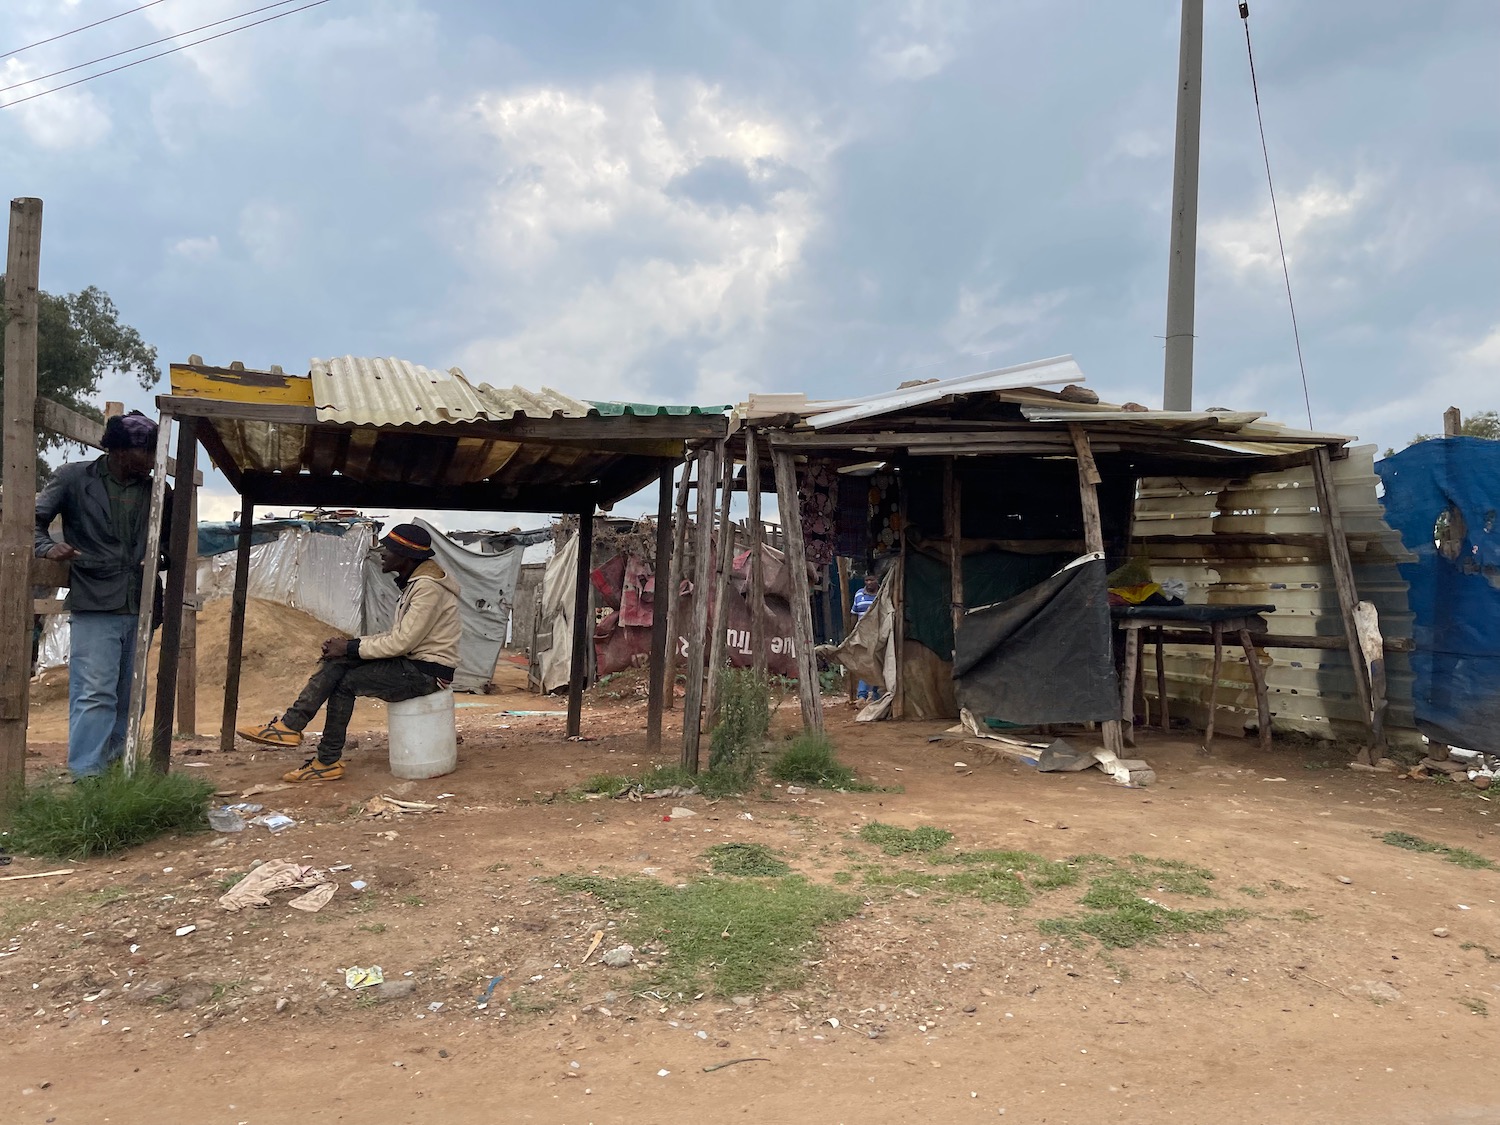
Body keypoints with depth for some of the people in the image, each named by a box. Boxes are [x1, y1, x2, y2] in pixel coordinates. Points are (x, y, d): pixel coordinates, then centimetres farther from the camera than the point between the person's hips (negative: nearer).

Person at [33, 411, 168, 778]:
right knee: (95, 693, -11)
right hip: (94, 606, -4)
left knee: (129, 698, 10)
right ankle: (86, 775, -8)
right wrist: (48, 547, -17)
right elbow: (34, 519, 3)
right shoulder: (73, 478, 0)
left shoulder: (154, 489, 9)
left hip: (140, 608, 4)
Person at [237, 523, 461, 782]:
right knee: (336, 661, -4)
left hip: (427, 672, -9)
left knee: (345, 682, -11)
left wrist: (352, 648, -13)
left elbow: (402, 642, -22)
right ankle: (290, 725, -6)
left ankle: (328, 762, 2)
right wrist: (353, 644, 2)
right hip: (413, 662, 9)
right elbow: (398, 636, 15)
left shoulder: (427, 587, -19)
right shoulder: (413, 583, 14)